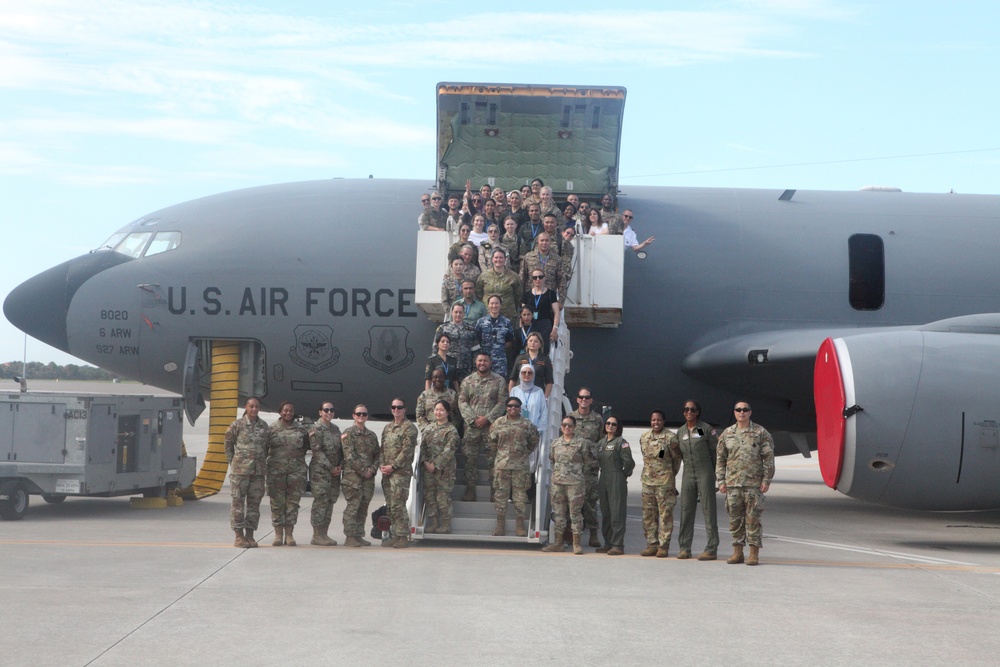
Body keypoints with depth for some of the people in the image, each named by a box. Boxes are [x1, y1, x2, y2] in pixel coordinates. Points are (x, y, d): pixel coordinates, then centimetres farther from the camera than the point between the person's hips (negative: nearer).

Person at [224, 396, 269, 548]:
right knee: (238, 501, -2)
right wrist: (232, 462, 3)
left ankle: (250, 535, 12)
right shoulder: (237, 425, -2)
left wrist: (262, 461, 12)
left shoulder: (264, 426, 9)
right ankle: (239, 536, 2)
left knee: (254, 502, 5)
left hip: (258, 470, 4)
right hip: (240, 468, -4)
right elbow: (228, 444, 6)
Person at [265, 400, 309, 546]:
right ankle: (278, 534, 8)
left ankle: (289, 534, 8)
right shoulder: (272, 429, 4)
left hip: (296, 470, 1)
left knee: (293, 502, 2)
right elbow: (264, 448, 4)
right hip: (276, 470, -1)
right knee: (277, 502, 1)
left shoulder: (301, 430, 9)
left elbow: (307, 446, 15)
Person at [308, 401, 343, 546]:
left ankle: (324, 534, 12)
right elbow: (317, 451, -14)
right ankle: (317, 536, -4)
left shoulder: (336, 429, 15)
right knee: (320, 502, -7)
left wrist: (340, 466, 0)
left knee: (330, 502, 7)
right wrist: (331, 468, -15)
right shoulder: (317, 429, -7)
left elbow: (340, 449, 17)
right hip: (320, 471, -7)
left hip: (334, 471, 7)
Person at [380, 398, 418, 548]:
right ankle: (394, 535, 16)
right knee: (390, 506, 9)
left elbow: (407, 451, -13)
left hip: (401, 472, -7)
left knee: (398, 505, -11)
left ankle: (403, 537, -6)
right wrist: (382, 464, 1)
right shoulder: (387, 427, 18)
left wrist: (393, 466, -15)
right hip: (387, 473, 8)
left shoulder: (409, 428, -5)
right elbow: (383, 448, 18)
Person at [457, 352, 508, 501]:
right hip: (472, 426, 2)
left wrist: (487, 418, -12)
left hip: (492, 425, -2)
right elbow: (462, 402, 5)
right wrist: (472, 418, -9)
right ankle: (470, 492, 5)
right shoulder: (468, 381, 11)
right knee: (469, 458, 1)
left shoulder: (499, 381, 4)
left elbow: (502, 402, -3)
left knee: (493, 459, -3)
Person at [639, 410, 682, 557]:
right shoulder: (643, 438, 8)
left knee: (665, 514, -3)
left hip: (665, 481, -5)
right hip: (647, 480, 5)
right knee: (648, 514, 7)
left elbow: (676, 458, 2)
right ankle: (652, 544, 14)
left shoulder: (670, 438, -7)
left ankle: (664, 546, 1)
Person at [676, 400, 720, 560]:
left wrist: (714, 473, -2)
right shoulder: (680, 432, 10)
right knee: (686, 510, 5)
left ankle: (712, 549, -4)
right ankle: (684, 548, 10)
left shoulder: (706, 429, -3)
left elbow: (715, 451, -1)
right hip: (688, 474, 5)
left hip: (705, 473, -5)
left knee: (708, 510, -5)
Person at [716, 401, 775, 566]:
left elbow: (768, 458, 0)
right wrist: (721, 481, 6)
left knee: (753, 518, -4)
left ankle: (754, 553, 1)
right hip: (732, 484, 3)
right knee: (735, 518, 6)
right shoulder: (727, 434, 11)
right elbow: (720, 459, 13)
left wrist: (766, 480, -6)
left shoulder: (760, 433, 2)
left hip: (753, 484, -3)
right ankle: (737, 551, 13)